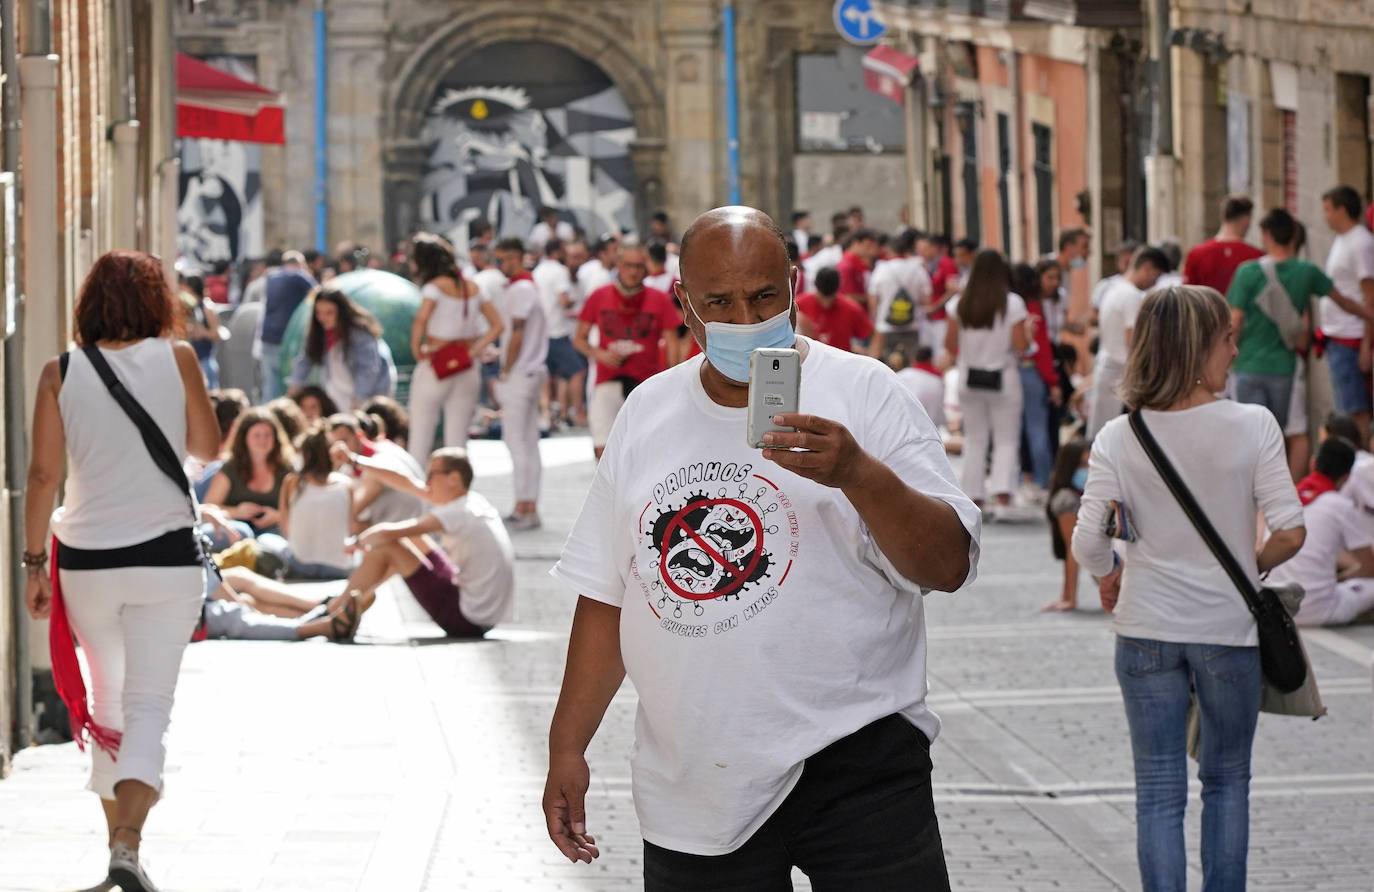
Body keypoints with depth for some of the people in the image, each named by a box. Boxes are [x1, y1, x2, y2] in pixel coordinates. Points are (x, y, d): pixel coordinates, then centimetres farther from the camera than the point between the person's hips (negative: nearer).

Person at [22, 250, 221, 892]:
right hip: (166, 558, -2)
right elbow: (206, 448, 7)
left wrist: (33, 562, 4)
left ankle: (117, 835, 29)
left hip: (86, 561, 2)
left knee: (107, 703, 20)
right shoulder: (176, 359, -4)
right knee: (149, 706, -4)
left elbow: (43, 475, -3)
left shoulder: (60, 374, -1)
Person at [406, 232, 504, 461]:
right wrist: (474, 350, 4)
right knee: (457, 442, 7)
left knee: (419, 439, 1)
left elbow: (421, 319, -27)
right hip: (468, 370, 5)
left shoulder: (434, 287, -9)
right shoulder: (472, 287, 9)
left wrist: (417, 350, -14)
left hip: (435, 366, -5)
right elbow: (498, 325, 9)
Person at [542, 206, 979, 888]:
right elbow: (608, 592, 16)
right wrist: (567, 745, 12)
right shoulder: (649, 411, 11)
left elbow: (949, 567, -10)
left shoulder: (861, 392, -2)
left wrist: (859, 473, -26)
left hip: (853, 762, -3)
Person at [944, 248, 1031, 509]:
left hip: (969, 378, 3)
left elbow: (950, 345, 1)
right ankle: (1003, 491, -11)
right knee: (1006, 439, 3)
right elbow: (1021, 345, -13)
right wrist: (1028, 333, 7)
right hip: (1003, 378, -3)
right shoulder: (1012, 303, -11)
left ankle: (974, 496, 10)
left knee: (974, 440, 11)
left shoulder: (960, 304, -3)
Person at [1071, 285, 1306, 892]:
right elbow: (1290, 533, -14)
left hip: (1146, 631, 1)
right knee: (1227, 781, 18)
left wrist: (1108, 576, 9)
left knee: (1159, 792, 7)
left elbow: (1087, 540, -12)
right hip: (1228, 627, -1)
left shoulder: (1119, 437, -6)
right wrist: (1250, 569, 6)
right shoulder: (1252, 426, -11)